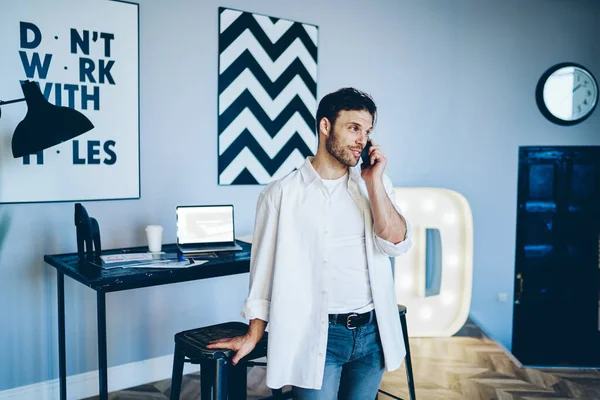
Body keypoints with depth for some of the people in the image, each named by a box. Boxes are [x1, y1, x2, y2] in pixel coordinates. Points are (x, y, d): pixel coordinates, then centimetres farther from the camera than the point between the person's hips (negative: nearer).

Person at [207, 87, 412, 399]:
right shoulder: (282, 193, -7)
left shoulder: (375, 184, 5)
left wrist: (374, 181, -11)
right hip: (315, 335, -4)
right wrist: (252, 337, 0)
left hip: (373, 331, 4)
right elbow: (264, 270, -2)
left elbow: (396, 243, -8)